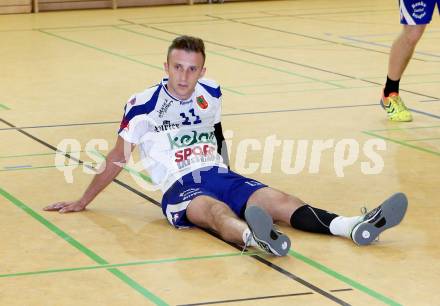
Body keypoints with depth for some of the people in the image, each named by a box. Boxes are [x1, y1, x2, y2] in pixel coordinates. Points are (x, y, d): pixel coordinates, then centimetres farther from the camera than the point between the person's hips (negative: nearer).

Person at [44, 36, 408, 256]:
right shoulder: (144, 105, -5)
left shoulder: (211, 95, 10)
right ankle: (257, 238, -75)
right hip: (180, 188, -5)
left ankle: (356, 227, -43)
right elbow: (118, 158, 4)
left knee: (277, 199, -21)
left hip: (220, 176, 5)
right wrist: (82, 203, 7)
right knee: (217, 211, -39)